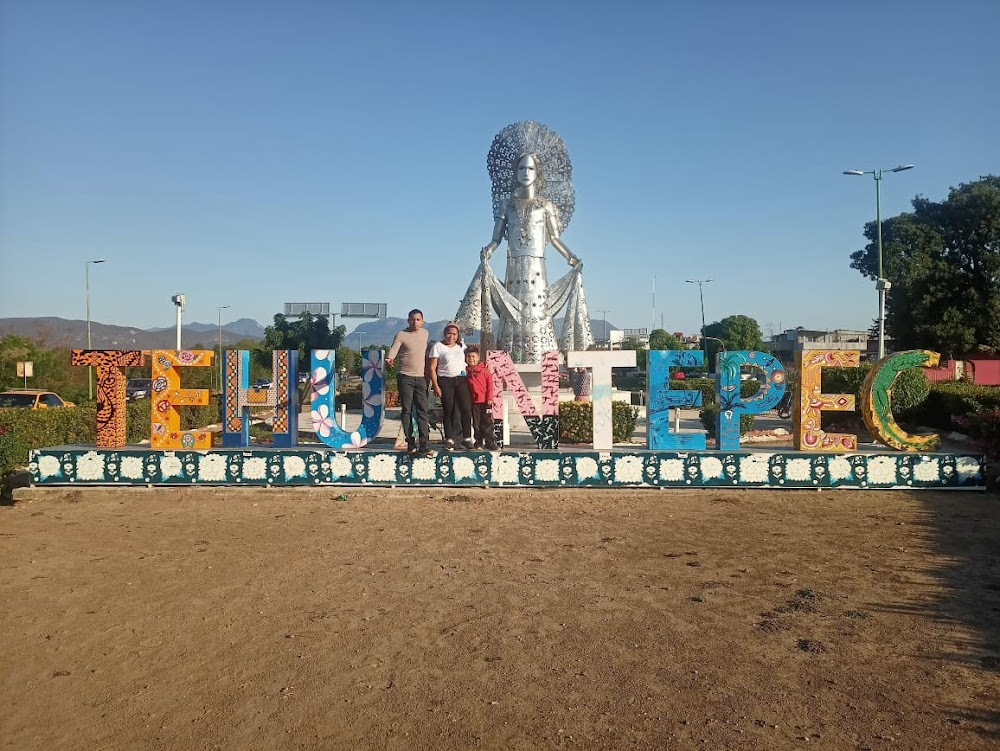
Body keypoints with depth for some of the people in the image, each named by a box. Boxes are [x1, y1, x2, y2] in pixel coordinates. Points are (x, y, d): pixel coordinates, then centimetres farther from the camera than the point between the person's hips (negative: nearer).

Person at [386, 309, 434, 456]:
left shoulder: (425, 333, 12)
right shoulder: (401, 335, -4)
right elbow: (394, 348, -20)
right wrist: (389, 358, -42)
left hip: (421, 378, 4)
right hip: (405, 378, -4)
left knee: (422, 411, -2)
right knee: (407, 410, 0)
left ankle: (423, 445, -4)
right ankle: (410, 444, 6)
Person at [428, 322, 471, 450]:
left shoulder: (461, 346, 15)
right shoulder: (438, 347, 0)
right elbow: (432, 368, -3)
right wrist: (435, 386, -11)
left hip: (461, 380, 4)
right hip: (445, 381, -3)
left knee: (466, 408, -6)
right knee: (448, 410, -3)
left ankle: (467, 438, 4)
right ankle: (449, 440, 4)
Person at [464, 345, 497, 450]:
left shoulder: (484, 368, -2)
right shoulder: (466, 370, 6)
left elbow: (490, 383, -3)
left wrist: (490, 398, -8)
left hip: (485, 401, -3)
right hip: (473, 401, 3)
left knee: (487, 422, 2)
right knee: (476, 423, 9)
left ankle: (490, 442, 8)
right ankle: (478, 442, 17)